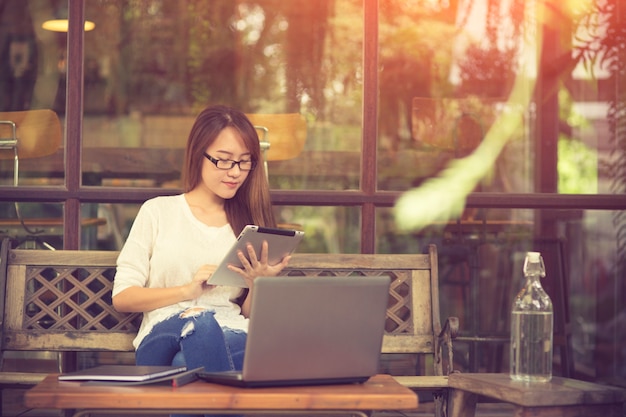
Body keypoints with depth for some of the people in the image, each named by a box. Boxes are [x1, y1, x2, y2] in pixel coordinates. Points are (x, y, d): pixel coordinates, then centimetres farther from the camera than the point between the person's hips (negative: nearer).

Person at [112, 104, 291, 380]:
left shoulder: (251, 221, 20)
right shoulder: (158, 211, 14)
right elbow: (122, 298, 8)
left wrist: (258, 284, -5)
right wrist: (187, 290, -6)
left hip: (232, 336, 0)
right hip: (165, 334, 1)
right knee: (199, 322, -38)